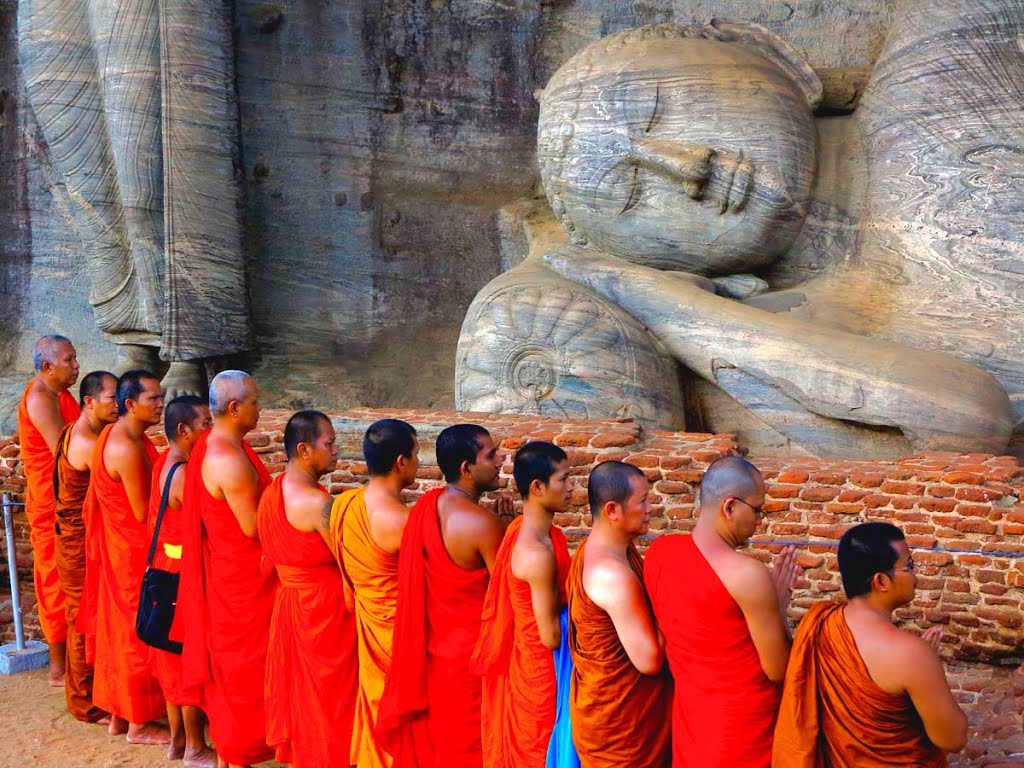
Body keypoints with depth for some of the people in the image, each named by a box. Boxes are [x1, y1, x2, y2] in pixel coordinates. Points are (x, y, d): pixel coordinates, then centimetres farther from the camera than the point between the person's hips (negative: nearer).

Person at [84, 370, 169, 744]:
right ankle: (138, 724, 15)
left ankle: (119, 713, 30)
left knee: (121, 628, 17)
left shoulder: (121, 435, 7)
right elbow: (143, 512, -21)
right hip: (135, 551, -10)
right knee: (139, 632, 2)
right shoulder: (127, 448, -24)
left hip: (119, 546, 10)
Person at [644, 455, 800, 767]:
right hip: (741, 725, -6)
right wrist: (779, 604, -3)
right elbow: (779, 670, -16)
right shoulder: (746, 574, -26)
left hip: (688, 711, 6)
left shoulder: (658, 551, -4)